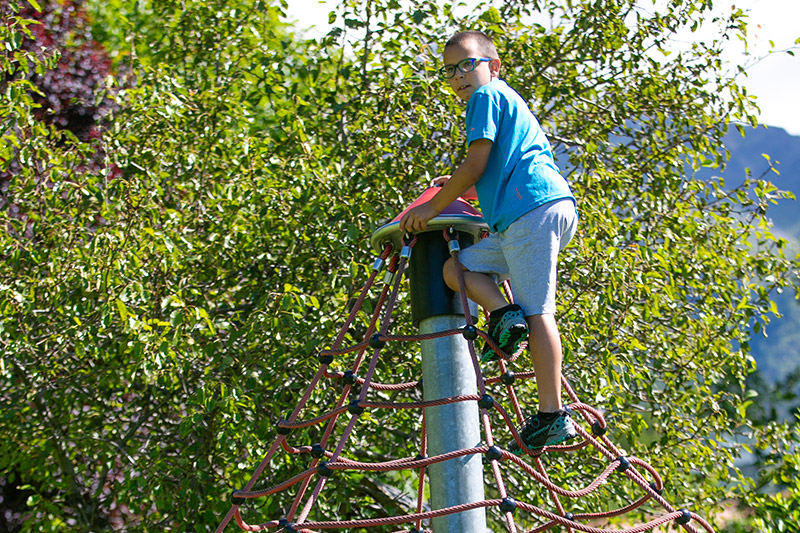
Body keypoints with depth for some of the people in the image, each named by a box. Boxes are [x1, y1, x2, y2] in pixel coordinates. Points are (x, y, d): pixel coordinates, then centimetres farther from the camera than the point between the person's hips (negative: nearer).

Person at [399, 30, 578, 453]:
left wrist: (434, 207, 2)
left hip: (535, 208, -10)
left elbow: (476, 165, -5)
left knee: (536, 310, -12)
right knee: (457, 267, 9)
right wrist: (459, 187, 39)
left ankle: (553, 415, -16)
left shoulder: (487, 96, 3)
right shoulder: (508, 101, 33)